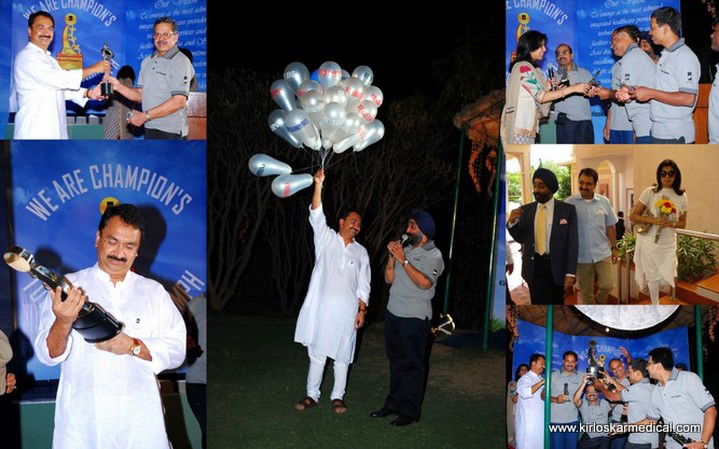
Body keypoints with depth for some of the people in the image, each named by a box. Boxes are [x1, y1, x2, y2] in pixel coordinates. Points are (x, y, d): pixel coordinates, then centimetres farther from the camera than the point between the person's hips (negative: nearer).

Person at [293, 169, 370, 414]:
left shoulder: (361, 252, 12)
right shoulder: (326, 238, 5)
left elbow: (363, 285, 11)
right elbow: (316, 216, -10)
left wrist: (362, 310, 0)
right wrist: (318, 184, -22)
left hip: (347, 310, 2)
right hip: (322, 306, -1)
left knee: (342, 355, 6)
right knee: (317, 353, 5)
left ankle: (337, 396, 18)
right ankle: (312, 395, 16)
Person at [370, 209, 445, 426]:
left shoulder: (433, 255, -6)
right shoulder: (405, 250, 12)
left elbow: (424, 282, -22)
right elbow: (389, 279, 10)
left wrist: (404, 261, -20)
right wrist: (392, 257, -3)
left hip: (415, 317, -6)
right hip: (393, 312, 7)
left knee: (413, 364, -1)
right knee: (396, 360, 14)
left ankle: (410, 411, 6)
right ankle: (394, 403, 25)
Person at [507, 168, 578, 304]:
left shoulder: (567, 209, -3)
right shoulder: (526, 209, 4)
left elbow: (572, 242, -5)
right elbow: (521, 238, 9)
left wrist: (570, 274, -12)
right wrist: (512, 222, -12)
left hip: (557, 266, -1)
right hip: (534, 266, 1)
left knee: (557, 303, 14)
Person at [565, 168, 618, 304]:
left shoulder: (604, 202, 1)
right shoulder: (569, 203, -7)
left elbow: (610, 227, 9)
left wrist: (614, 248, 8)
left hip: (603, 253, 1)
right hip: (581, 256, -1)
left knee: (607, 285, -1)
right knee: (586, 291, 9)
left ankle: (599, 304, 29)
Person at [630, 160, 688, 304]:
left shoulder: (682, 197, -1)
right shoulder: (650, 192, -9)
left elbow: (682, 223, 8)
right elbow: (633, 216, -7)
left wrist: (670, 223, -14)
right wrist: (653, 220, -22)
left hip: (668, 244, 2)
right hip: (649, 242, -2)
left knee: (667, 277, 4)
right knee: (653, 278, 7)